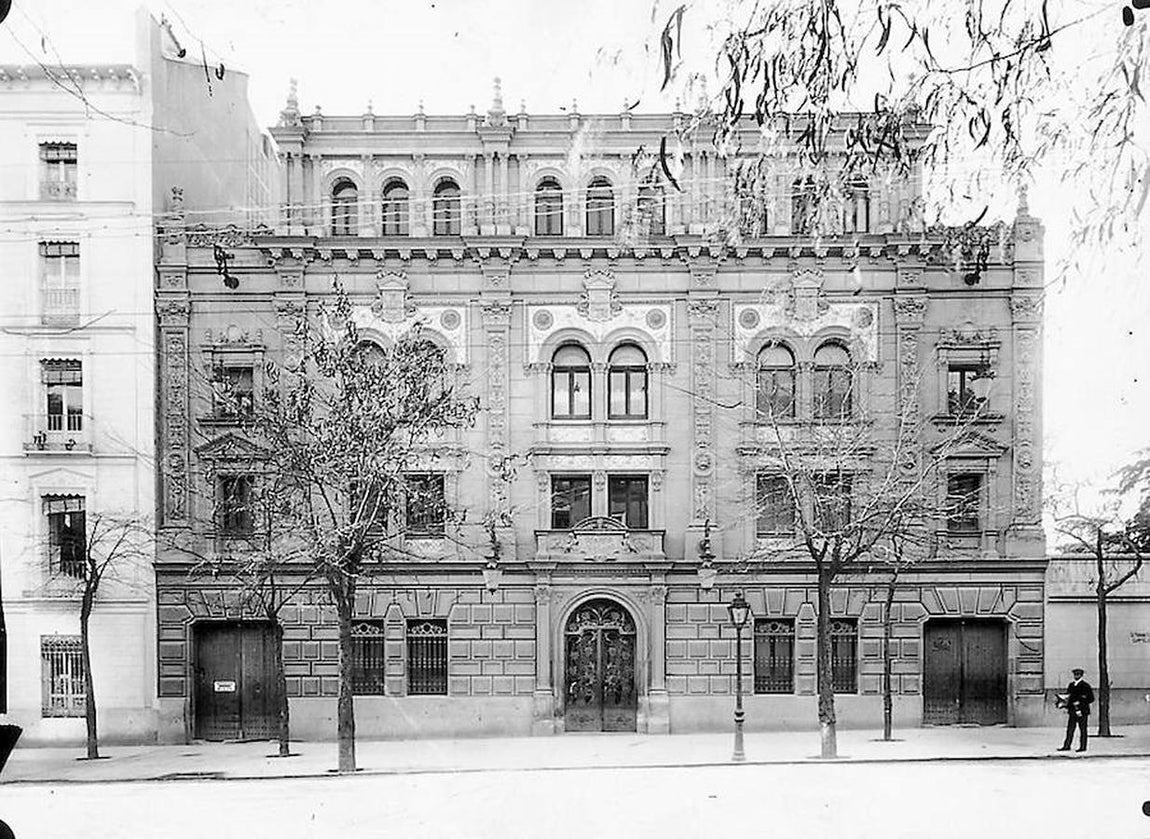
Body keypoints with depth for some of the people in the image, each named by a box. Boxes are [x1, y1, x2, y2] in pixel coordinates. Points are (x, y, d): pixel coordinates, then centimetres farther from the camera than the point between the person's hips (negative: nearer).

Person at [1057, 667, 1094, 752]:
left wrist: (1080, 703, -15)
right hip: (1072, 710, 6)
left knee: (1082, 729, 1)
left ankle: (1082, 747, 6)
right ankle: (1066, 746, 3)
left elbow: (1091, 698, -6)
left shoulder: (1085, 685, -4)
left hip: (1082, 710, -6)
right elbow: (1068, 697, 20)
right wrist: (1067, 707, 5)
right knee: (1070, 729, 3)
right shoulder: (1071, 685, 15)